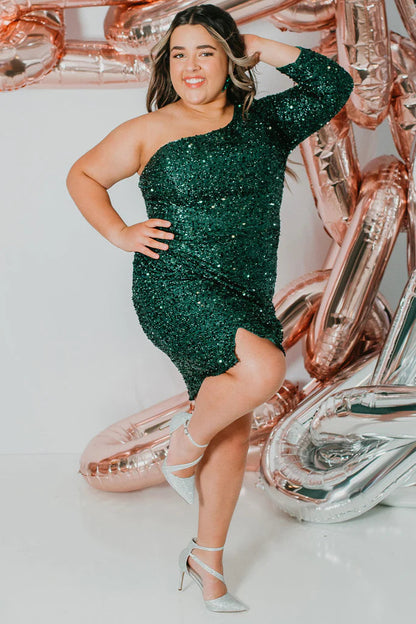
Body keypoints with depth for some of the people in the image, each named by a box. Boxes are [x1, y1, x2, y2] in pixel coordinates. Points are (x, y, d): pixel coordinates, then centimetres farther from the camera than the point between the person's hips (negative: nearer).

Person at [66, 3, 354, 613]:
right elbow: (82, 175, 12)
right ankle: (186, 443, 0)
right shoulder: (150, 131, 2)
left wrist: (265, 50, 4)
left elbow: (335, 86, 9)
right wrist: (119, 232, -3)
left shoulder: (264, 121, 11)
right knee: (264, 367, -31)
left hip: (246, 300, 5)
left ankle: (207, 561, 27)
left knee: (234, 428, 9)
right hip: (174, 287, -5)